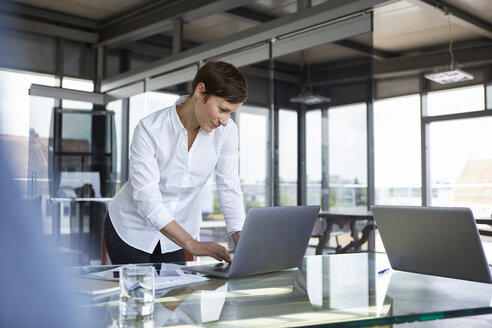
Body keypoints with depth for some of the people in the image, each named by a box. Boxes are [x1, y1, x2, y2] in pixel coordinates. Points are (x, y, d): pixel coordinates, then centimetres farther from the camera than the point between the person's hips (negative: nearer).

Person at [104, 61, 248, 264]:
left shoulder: (226, 131, -14)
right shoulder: (150, 129, -26)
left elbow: (229, 188, -11)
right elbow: (146, 198, -29)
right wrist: (193, 245, -36)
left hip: (177, 232, 3)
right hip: (132, 230, -3)